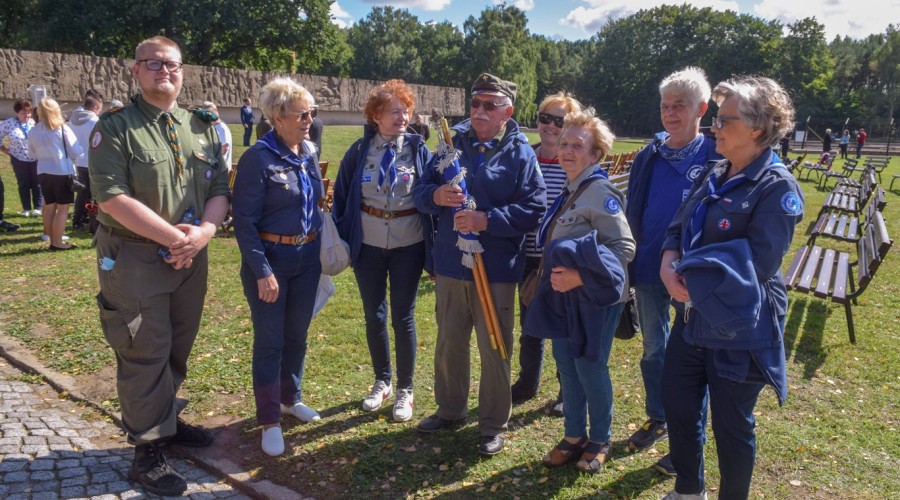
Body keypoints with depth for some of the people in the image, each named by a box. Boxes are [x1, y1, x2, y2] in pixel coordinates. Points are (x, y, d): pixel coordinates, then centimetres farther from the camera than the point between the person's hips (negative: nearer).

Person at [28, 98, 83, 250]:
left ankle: (52, 240, 19)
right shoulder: (62, 128, -11)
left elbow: (33, 153, 16)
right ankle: (57, 242, -1)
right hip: (62, 172, -5)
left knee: (49, 207, 14)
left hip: (43, 172, 6)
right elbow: (77, 151, -8)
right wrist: (70, 159, 12)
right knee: (63, 208, 0)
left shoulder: (33, 131, 4)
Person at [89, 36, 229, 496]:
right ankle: (148, 451, 14)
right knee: (145, 354, 1)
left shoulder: (201, 127, 10)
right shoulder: (115, 126, -7)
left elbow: (220, 189, 6)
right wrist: (174, 236, -19)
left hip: (191, 258, 6)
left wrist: (203, 232, -14)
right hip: (135, 260, -5)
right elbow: (111, 197, -18)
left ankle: (166, 420, 36)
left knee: (178, 348, 16)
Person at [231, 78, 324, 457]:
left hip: (307, 257, 6)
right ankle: (270, 421, 18)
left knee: (297, 334, 18)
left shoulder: (309, 152, 4)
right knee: (269, 341, 4)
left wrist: (322, 248, 10)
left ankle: (290, 398, 38)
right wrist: (262, 271, -19)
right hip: (270, 259, -6)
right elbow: (244, 220, -15)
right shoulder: (258, 158, -16)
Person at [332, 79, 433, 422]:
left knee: (403, 317, 5)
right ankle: (382, 382, 32)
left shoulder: (419, 150, -4)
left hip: (408, 246, -1)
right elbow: (341, 197, 3)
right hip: (368, 246, 2)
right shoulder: (359, 152, -2)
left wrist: (434, 244, -10)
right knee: (374, 316, 12)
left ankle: (405, 390, 21)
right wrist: (341, 242, -1)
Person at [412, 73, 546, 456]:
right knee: (449, 342, 16)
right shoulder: (451, 143, 7)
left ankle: (493, 424, 23)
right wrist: (436, 195, -18)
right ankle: (449, 410, 36)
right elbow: (420, 191, 6)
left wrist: (487, 220, -23)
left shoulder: (521, 154, -4)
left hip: (496, 269, -4)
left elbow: (533, 210, -11)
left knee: (494, 349, 6)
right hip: (450, 264, 4)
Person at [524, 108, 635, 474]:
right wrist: (557, 276, 11)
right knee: (565, 363, 13)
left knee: (590, 367, 3)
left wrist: (580, 275, -27)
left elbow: (625, 247, -21)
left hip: (594, 296, -8)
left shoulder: (600, 193, -16)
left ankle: (600, 441, 24)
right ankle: (574, 436, 29)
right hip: (563, 295, 8)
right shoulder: (568, 191, 9)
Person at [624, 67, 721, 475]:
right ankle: (657, 419, 36)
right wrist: (632, 261, 7)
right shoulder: (648, 157, 3)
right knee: (653, 349, 16)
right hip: (648, 272, 4)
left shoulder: (714, 158, -9)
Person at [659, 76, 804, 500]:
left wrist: (690, 275, -18)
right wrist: (670, 261, -12)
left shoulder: (777, 188, -16)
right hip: (692, 318, 8)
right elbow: (679, 227, 9)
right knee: (677, 403, 18)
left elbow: (756, 264, -22)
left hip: (738, 328, -8)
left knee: (731, 423, 9)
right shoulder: (714, 176, 8)